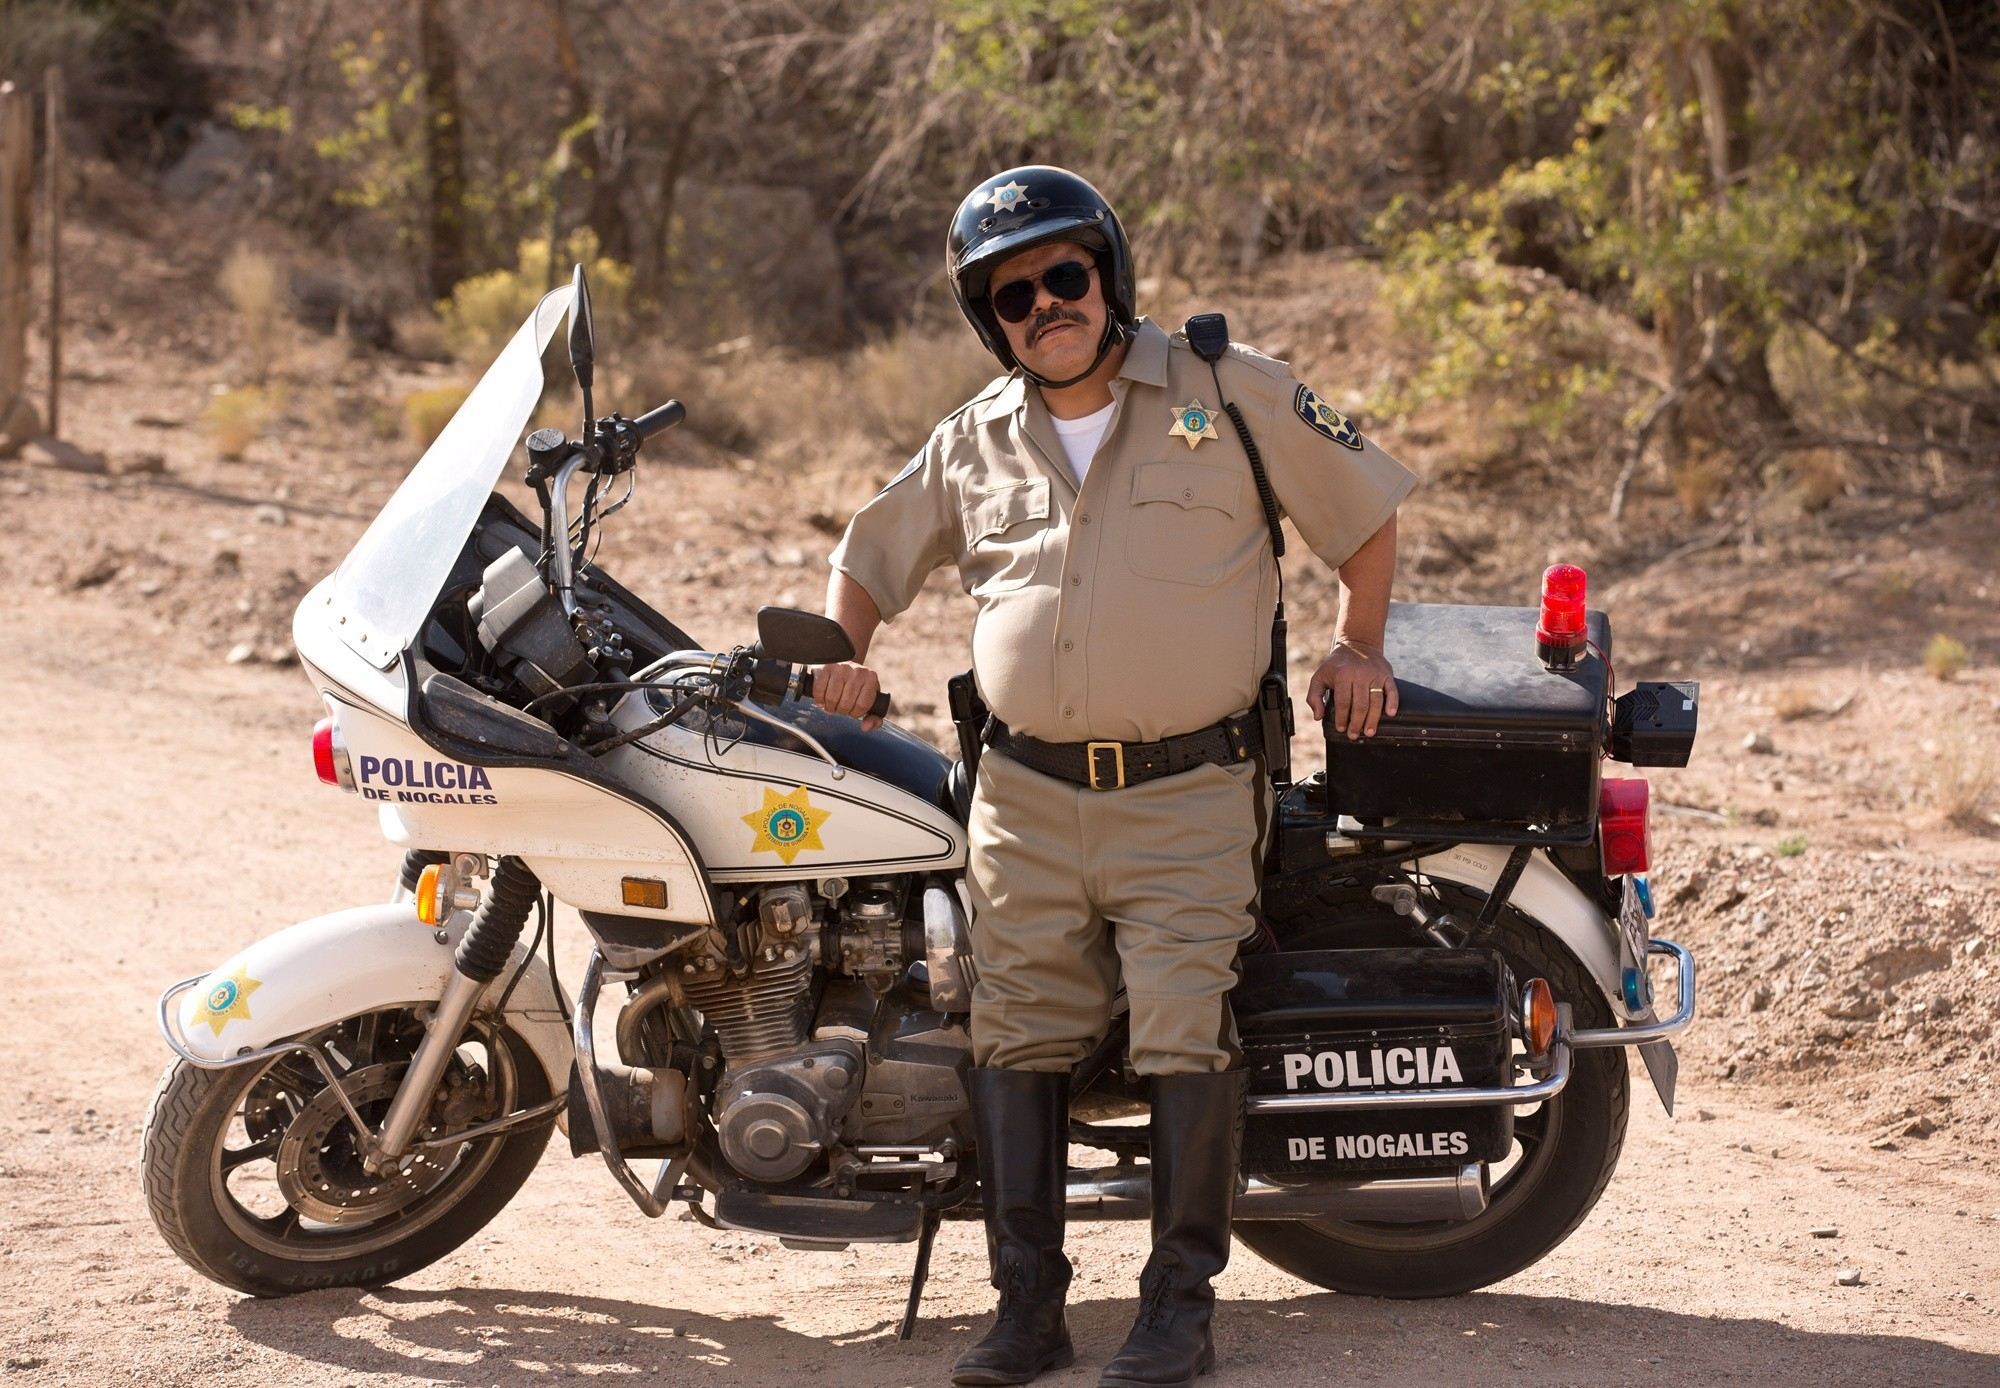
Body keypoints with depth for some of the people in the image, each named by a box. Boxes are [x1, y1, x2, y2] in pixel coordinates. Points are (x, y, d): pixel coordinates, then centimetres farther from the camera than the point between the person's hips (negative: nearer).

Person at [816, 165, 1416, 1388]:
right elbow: (872, 553, 25)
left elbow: (1365, 507, 11)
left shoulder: (1232, 394, 2)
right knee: (1020, 1042, 1)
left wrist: (1359, 647, 6)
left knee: (1187, 1037, -12)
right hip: (1027, 798, 4)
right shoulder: (973, 445, 13)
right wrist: (840, 651, 7)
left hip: (1190, 795, -4)